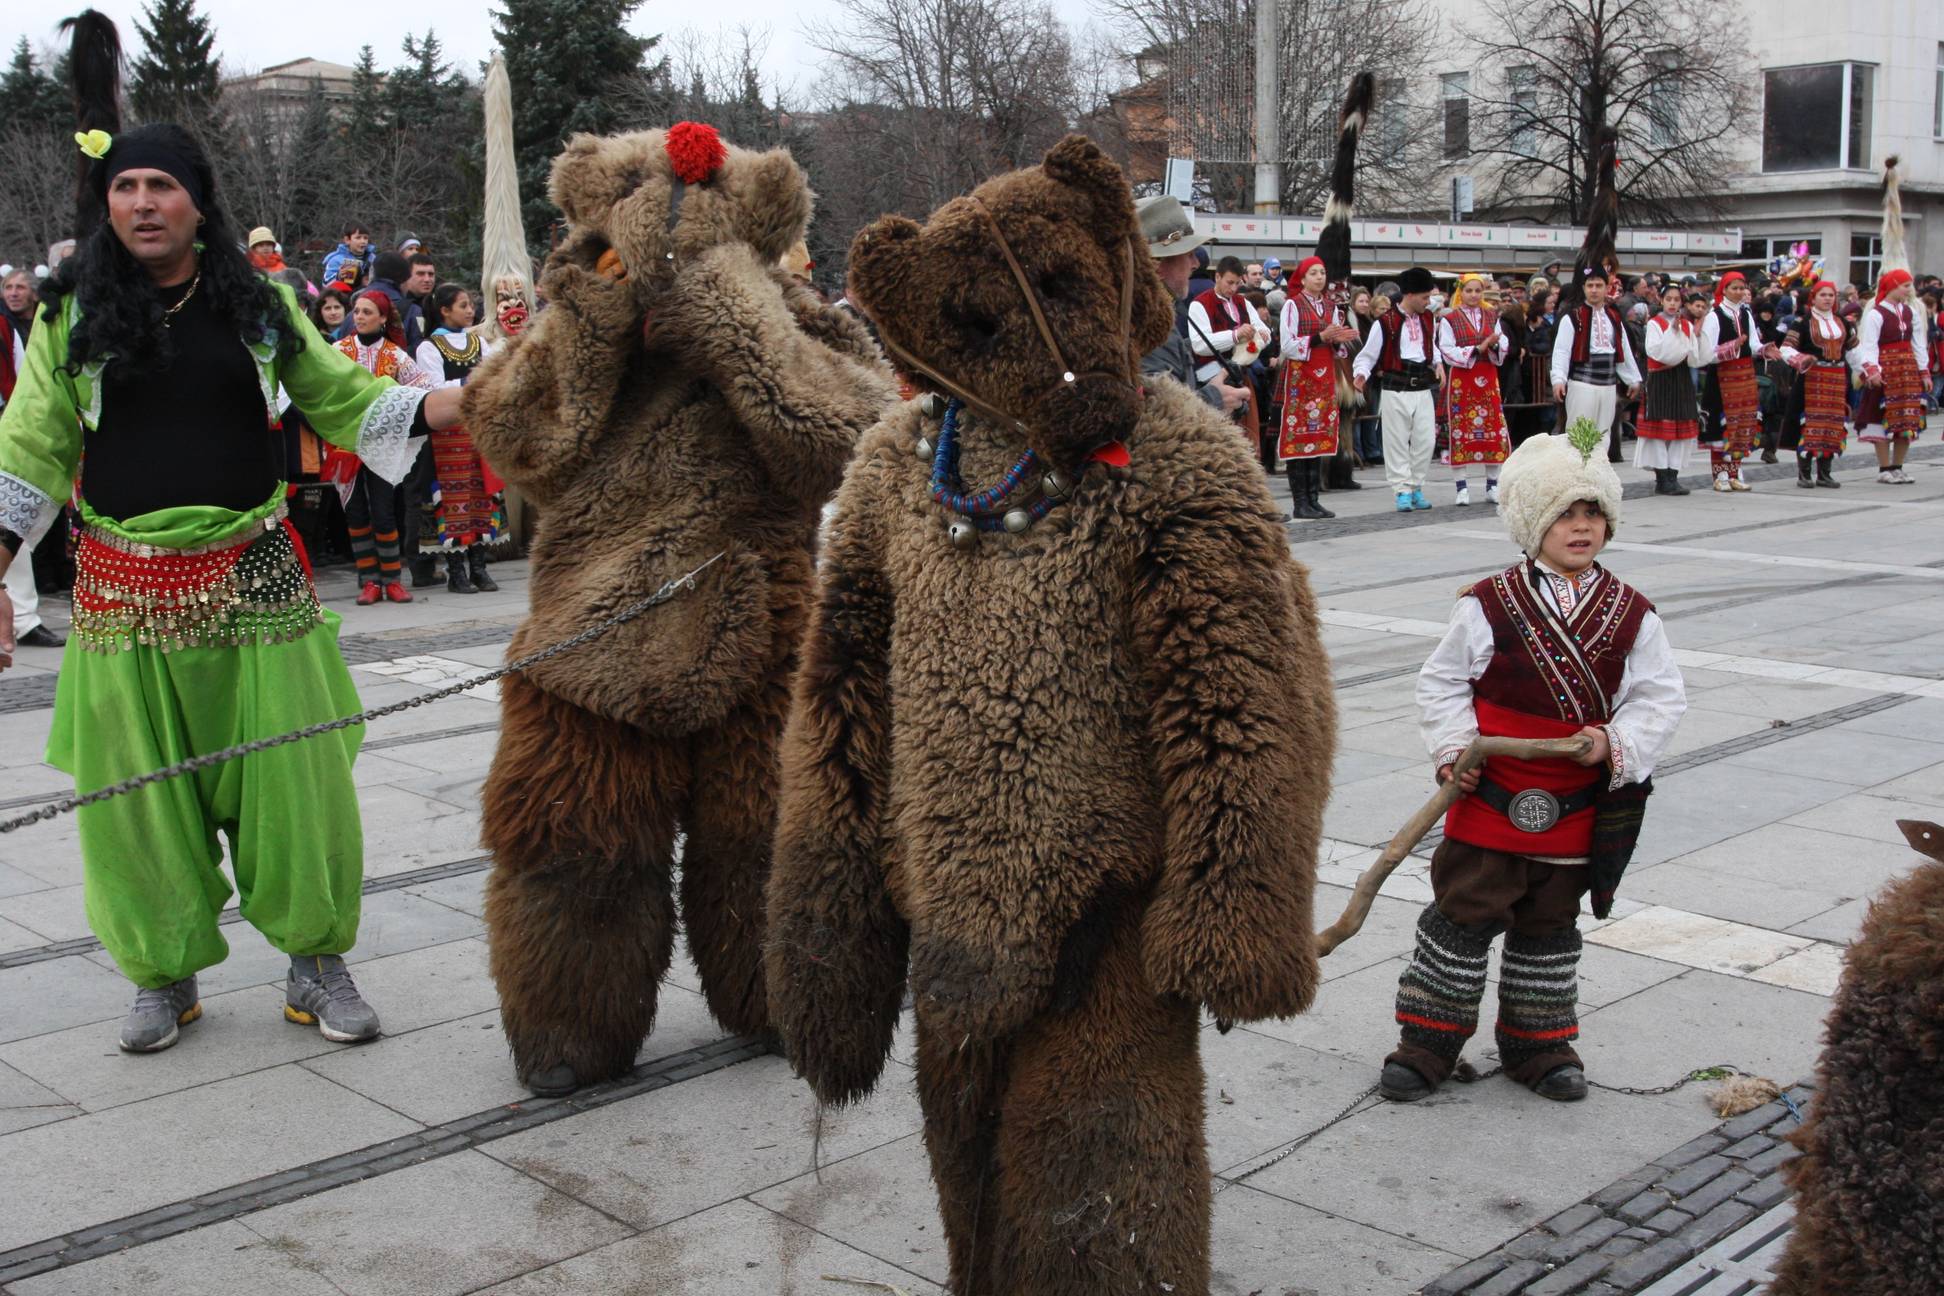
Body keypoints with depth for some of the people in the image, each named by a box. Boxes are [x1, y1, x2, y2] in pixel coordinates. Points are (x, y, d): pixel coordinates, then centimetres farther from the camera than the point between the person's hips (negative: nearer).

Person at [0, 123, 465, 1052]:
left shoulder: (258, 302, 5)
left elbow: (349, 401, 9)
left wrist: (476, 402, -2)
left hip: (255, 574, 0)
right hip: (125, 585, 0)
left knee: (296, 776, 0)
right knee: (137, 793, 6)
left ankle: (316, 961, 17)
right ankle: (165, 973, 25)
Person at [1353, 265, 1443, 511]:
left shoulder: (1427, 321, 10)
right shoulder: (1386, 323, -8)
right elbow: (1367, 355, -4)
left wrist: (1438, 363, 8)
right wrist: (1361, 374, -22)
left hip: (1422, 389, 5)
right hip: (1396, 391, -5)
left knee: (1426, 441, 3)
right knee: (1397, 443, -2)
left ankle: (1416, 487, 16)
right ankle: (1403, 491, 5)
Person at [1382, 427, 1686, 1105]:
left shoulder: (1630, 614, -1)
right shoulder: (1490, 604, -9)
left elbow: (1662, 695, 3)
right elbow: (1442, 681, -1)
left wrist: (1617, 743, -13)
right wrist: (1454, 750, -12)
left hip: (1575, 810, 3)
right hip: (1490, 798, -2)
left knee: (1550, 928, 16)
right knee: (1462, 916, 2)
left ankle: (1539, 1044, 31)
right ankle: (1426, 1042, 14)